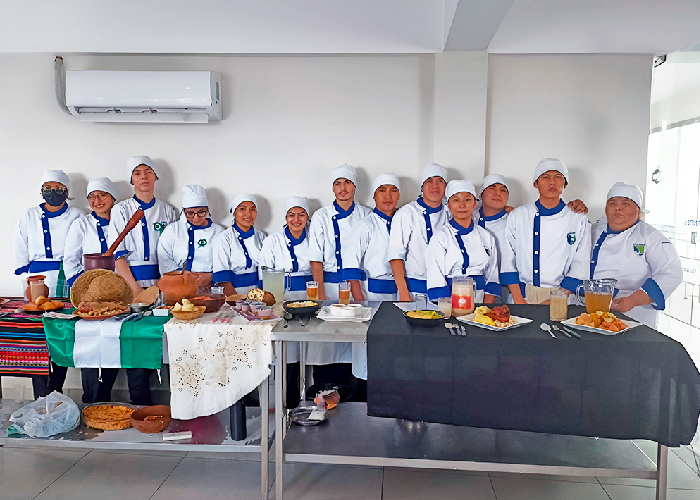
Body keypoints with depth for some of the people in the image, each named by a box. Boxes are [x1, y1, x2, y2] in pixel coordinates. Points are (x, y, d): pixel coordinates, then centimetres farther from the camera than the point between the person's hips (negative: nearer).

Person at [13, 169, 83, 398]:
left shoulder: (77, 217, 9)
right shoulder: (28, 217, 16)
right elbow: (20, 252, 15)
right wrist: (28, 279, 6)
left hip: (66, 282, -1)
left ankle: (55, 391, 7)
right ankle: (41, 396, -1)